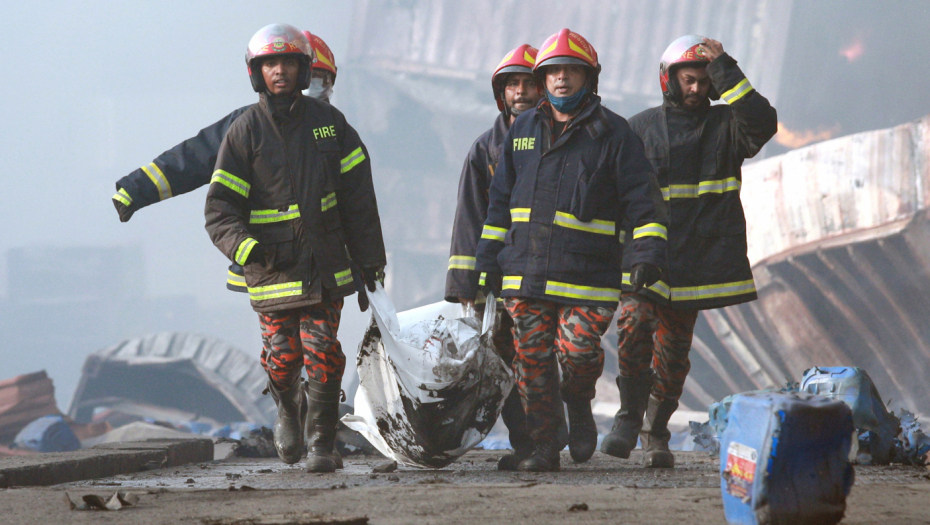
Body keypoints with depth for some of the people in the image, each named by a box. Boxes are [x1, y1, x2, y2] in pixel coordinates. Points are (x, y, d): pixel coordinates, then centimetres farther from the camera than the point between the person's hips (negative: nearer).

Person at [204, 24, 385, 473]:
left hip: (325, 266, 1)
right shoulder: (244, 132, -2)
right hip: (271, 266, -1)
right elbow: (220, 209, -5)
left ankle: (322, 443, 5)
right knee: (283, 359, -2)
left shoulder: (327, 122, 6)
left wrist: (369, 259, 9)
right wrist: (244, 245, -24)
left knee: (322, 356, -7)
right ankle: (288, 408, 31)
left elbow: (358, 196, 11)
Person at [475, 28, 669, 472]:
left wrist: (648, 251, -13)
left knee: (578, 350, -15)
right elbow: (501, 199, 20)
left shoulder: (612, 133, 0)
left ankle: (579, 408, 16)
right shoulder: (523, 129, 14)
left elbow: (642, 197, -2)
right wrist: (490, 257, 17)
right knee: (531, 360, 2)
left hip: (587, 273, -4)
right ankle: (543, 448, 13)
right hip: (525, 270, 4)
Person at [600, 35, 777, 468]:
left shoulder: (724, 125, 6)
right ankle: (629, 416, -10)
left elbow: (763, 123, -17)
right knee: (634, 325, -24)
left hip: (695, 264, 1)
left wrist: (725, 71, -18)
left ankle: (656, 433, 22)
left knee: (673, 353, 6)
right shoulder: (640, 129, 9)